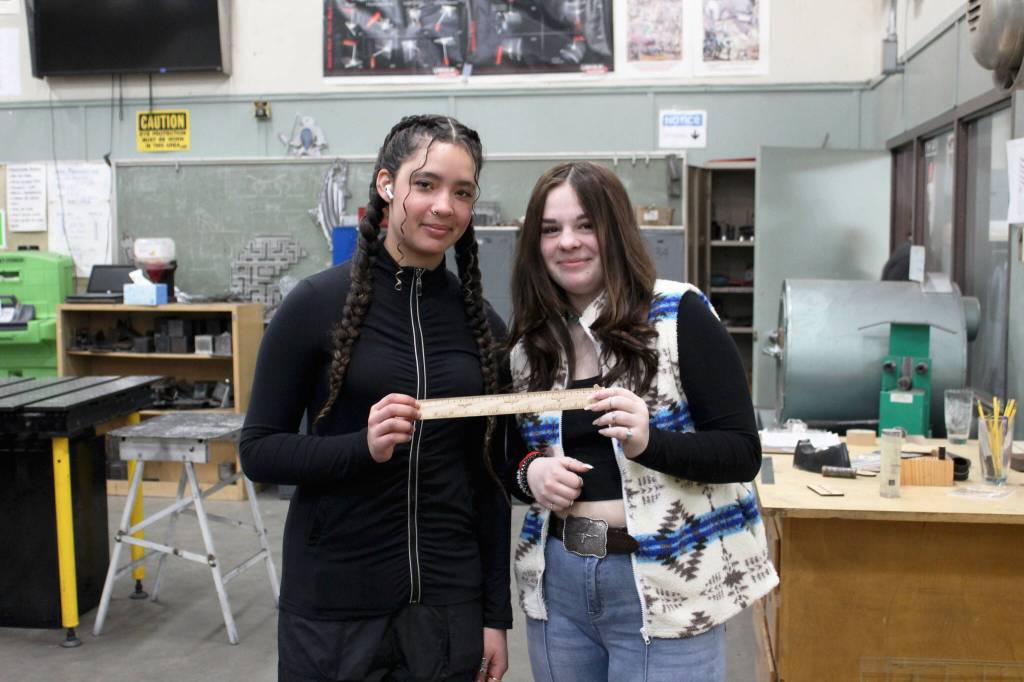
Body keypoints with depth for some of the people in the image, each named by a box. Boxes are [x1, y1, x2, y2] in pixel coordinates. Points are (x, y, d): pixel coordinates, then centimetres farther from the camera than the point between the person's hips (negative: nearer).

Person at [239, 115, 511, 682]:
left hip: (447, 603, 3)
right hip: (332, 605, -3)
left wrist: (495, 613, 6)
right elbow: (258, 451, -7)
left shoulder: (481, 323, 2)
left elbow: (490, 480, 6)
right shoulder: (319, 303, -8)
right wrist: (364, 447, -23)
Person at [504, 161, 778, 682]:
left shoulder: (679, 315, -9)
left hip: (663, 591, -4)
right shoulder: (527, 344, 5)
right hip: (557, 584, 5)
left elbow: (742, 452, -11)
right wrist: (530, 472, -9)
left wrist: (647, 443, -27)